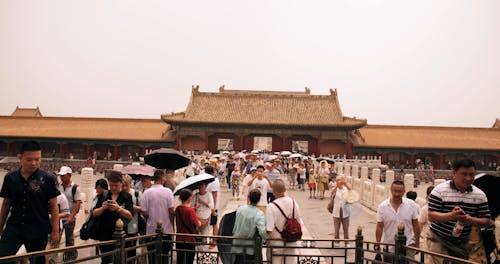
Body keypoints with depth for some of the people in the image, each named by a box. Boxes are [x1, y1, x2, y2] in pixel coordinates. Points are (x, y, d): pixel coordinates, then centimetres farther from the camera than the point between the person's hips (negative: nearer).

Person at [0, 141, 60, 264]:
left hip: (39, 230, -2)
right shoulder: (10, 178, 1)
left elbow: (53, 206, -5)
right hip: (14, 226, 2)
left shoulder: (47, 179, -8)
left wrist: (55, 230, -7)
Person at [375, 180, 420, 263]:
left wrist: (417, 244, 4)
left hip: (408, 246, -1)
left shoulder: (411, 205, -3)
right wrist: (377, 245, -4)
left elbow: (416, 226, 3)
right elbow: (379, 227, -2)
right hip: (389, 248, 1)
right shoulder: (382, 206, -5)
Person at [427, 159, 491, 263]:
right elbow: (431, 216, -15)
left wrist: (471, 220, -21)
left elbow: (486, 221, 1)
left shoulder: (480, 195, -1)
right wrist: (451, 216, -33)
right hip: (440, 240, -4)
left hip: (463, 243, 4)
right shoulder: (439, 191, -12)